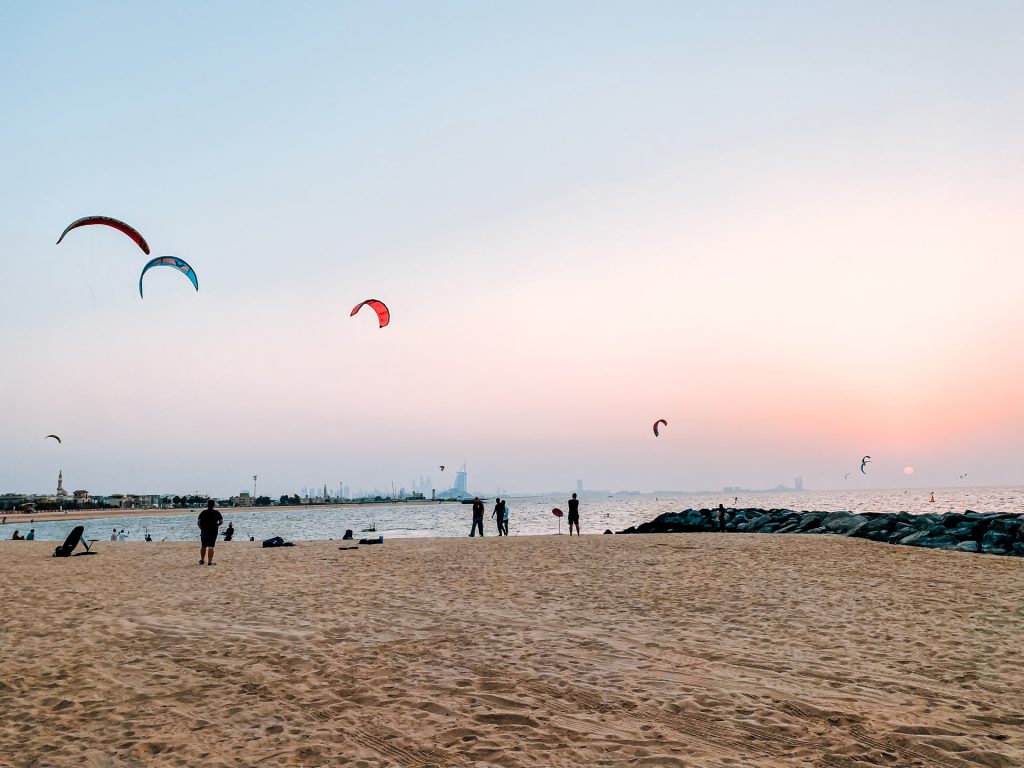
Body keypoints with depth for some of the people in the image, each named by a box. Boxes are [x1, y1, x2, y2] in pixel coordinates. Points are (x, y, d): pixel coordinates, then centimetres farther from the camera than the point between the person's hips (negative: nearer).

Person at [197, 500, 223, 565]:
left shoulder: (203, 512, -2)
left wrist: (201, 528, 10)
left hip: (204, 532, 1)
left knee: (203, 546, 18)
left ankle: (201, 560, 27)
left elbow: (198, 522, -6)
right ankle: (209, 562, -8)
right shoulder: (217, 513, -3)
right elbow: (221, 522, -3)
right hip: (213, 532, -1)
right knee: (211, 547, -2)